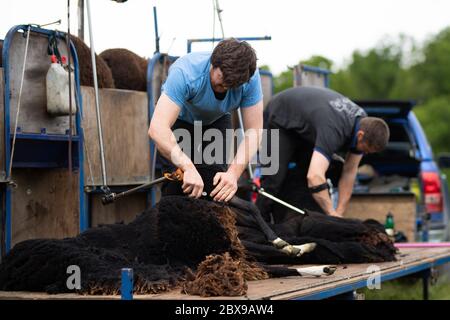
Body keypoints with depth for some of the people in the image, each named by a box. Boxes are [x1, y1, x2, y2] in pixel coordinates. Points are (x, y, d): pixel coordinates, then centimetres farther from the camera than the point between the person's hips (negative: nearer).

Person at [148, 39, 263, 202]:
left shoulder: (251, 78, -32)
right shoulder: (185, 73, -41)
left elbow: (253, 131, -28)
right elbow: (157, 129, -50)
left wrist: (233, 173, -44)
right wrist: (188, 167, -61)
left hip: (217, 120, 2)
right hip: (180, 118, -2)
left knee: (216, 179, -16)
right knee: (176, 184, -16)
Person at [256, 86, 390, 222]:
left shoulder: (364, 124, -18)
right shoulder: (334, 130, -42)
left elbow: (349, 172, -10)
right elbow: (314, 176, -53)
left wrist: (339, 213, -16)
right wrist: (332, 214, -49)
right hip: (279, 120, -8)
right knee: (276, 179, -15)